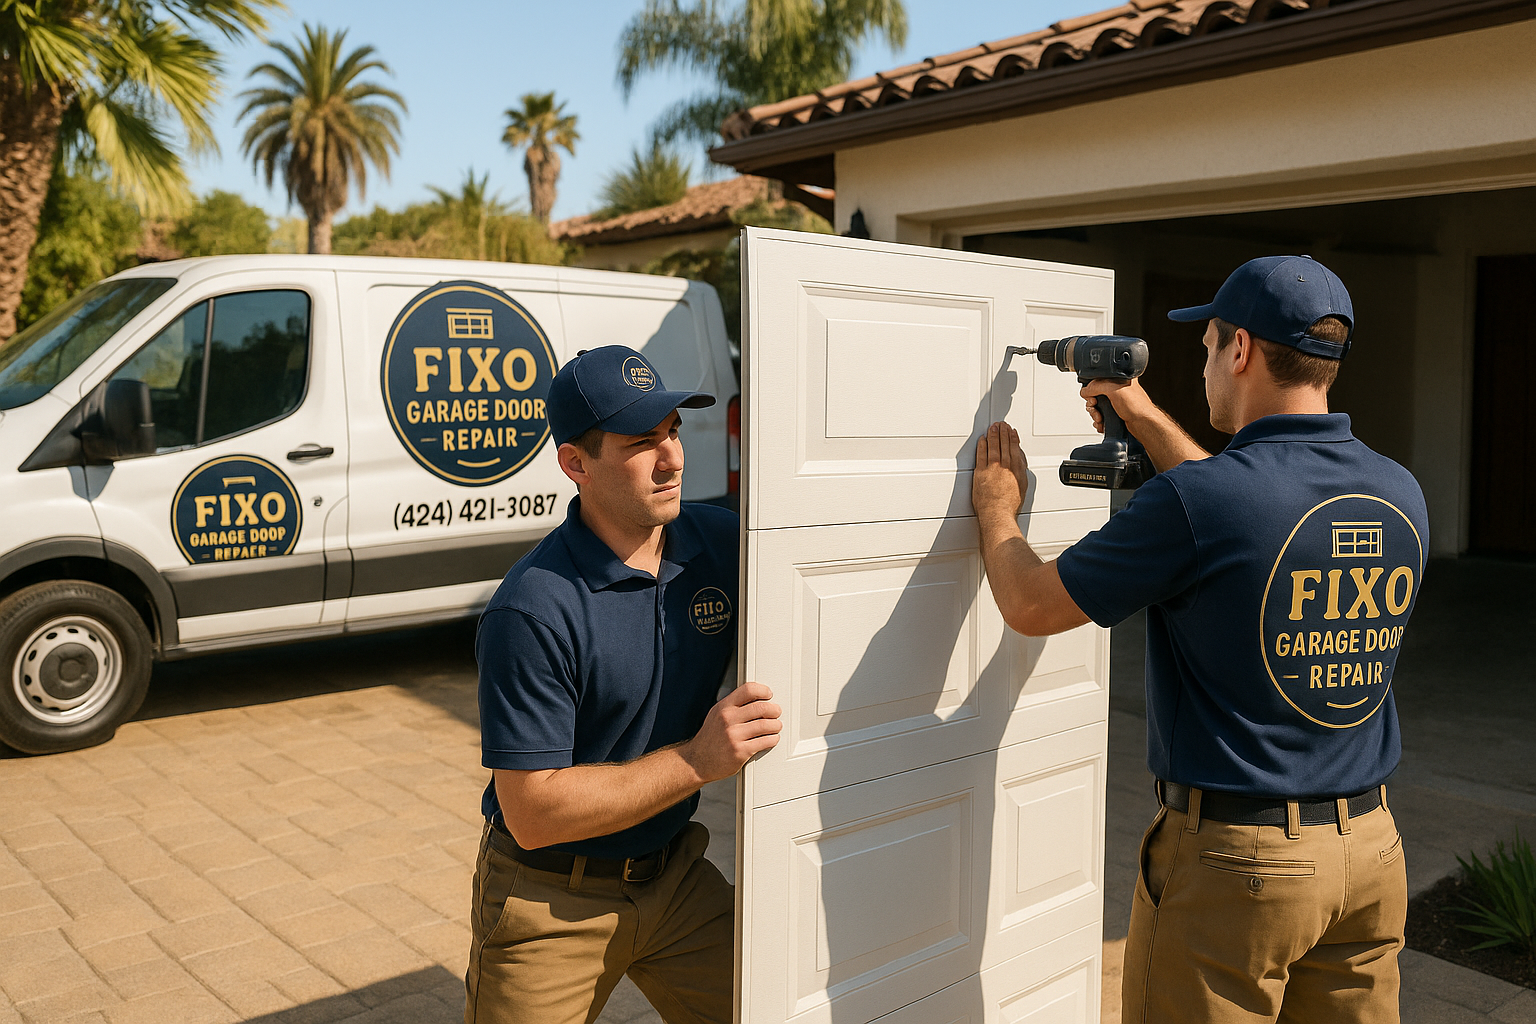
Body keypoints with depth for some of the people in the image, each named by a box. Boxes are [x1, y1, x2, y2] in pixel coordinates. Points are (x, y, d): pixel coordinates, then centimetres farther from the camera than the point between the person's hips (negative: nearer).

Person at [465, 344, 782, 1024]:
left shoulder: (721, 541, -6)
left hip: (676, 875, 5)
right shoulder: (532, 612, -25)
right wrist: (697, 760, -27)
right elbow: (532, 815, -23)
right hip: (550, 901, -4)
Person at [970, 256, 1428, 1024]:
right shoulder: (1400, 497, -1)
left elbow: (1032, 606, -10)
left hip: (1230, 856, -6)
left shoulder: (1193, 499, -22)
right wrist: (1146, 418, 23)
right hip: (1370, 850, 6)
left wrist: (997, 508, 9)